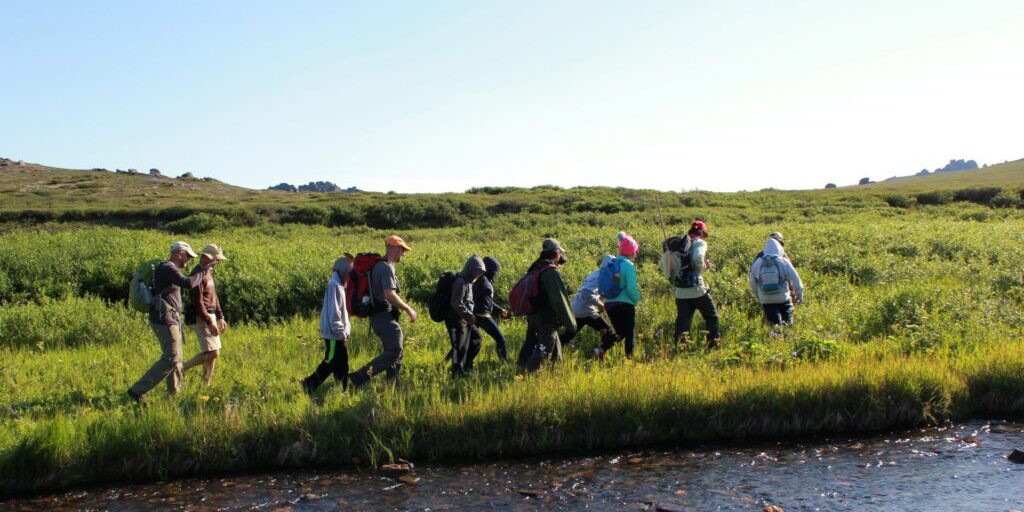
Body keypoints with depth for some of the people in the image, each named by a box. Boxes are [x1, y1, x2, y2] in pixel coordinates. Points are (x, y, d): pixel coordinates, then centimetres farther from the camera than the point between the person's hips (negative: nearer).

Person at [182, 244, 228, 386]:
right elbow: (198, 303, -21)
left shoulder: (208, 273, 14)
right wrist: (209, 323, -22)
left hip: (210, 316, 10)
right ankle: (181, 369, -3)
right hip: (201, 318, -10)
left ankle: (206, 385, 16)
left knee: (214, 352, 10)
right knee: (211, 352, -14)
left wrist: (220, 317, 17)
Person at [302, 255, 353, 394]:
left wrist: (346, 327, 14)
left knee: (342, 363, 12)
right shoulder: (334, 285, -18)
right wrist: (340, 331, -19)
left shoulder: (338, 284, 13)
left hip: (338, 335, 10)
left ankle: (343, 391, 16)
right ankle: (309, 384, 1)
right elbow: (333, 312, -22)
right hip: (334, 335, -10)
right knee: (330, 362, -4)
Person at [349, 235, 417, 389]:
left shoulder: (378, 266, 17)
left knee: (394, 351, 13)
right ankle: (359, 377, -20)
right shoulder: (387, 268, -15)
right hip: (385, 317, -11)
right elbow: (389, 294, -26)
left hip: (377, 317, 11)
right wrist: (408, 309, -19)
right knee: (394, 351, -17)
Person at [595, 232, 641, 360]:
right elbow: (631, 288, -18)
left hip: (609, 303, 7)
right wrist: (637, 298, -2)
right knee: (630, 333, 8)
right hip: (625, 304, -7)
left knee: (619, 332, 18)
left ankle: (601, 349, 0)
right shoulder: (629, 266, -13)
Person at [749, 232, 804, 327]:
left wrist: (758, 296, 24)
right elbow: (795, 279, -4)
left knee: (775, 326, 6)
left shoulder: (757, 263, 0)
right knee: (787, 326, 11)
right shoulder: (784, 262, -7)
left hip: (766, 301, 2)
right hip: (783, 299, -2)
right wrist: (799, 296, 9)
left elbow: (753, 283, 9)